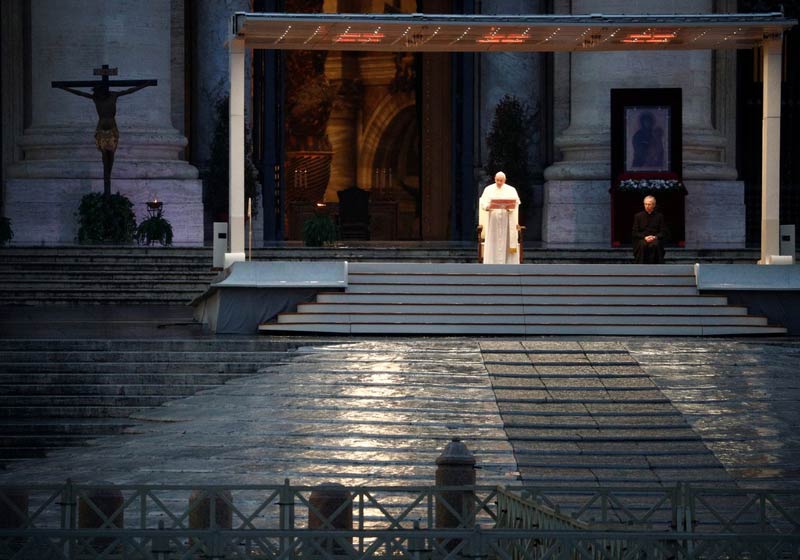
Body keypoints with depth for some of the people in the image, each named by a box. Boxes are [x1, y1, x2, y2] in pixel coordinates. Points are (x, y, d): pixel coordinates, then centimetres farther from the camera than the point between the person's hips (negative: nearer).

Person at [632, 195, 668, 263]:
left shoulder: (659, 216, 12)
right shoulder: (638, 216, 12)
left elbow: (663, 232, 8)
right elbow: (634, 233, 7)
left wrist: (655, 237, -12)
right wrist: (644, 237, -11)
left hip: (655, 239, 0)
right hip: (641, 239, 0)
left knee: (655, 245, -35)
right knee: (642, 245, -35)